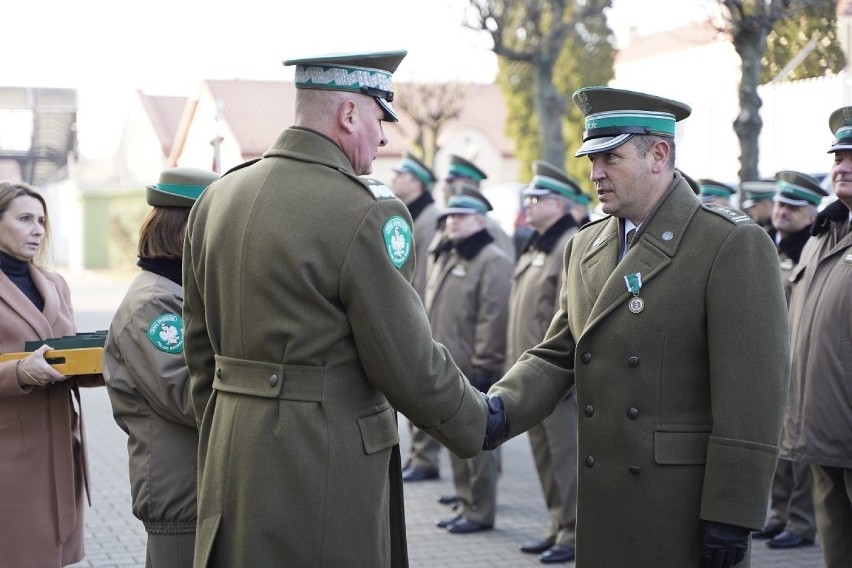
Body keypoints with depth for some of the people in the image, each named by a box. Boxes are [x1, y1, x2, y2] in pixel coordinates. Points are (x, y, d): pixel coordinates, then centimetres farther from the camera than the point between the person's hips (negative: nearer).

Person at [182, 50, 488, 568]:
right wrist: (476, 426, 4)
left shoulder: (216, 199, 7)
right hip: (326, 464, -7)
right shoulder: (368, 213, -16)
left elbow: (200, 348, 14)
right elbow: (409, 362, -13)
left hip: (232, 461, 7)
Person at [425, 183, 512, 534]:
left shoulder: (492, 262, -12)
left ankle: (480, 511, 8)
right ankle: (465, 502, 25)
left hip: (473, 371, -9)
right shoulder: (444, 257, 15)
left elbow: (493, 320, -18)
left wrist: (484, 366, -19)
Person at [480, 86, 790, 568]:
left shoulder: (735, 244, -10)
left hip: (689, 509, -6)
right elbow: (557, 356, 11)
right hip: (602, 510, 6)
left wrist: (732, 515, -17)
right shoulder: (584, 247, 12)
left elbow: (752, 394, -14)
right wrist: (501, 408, -9)